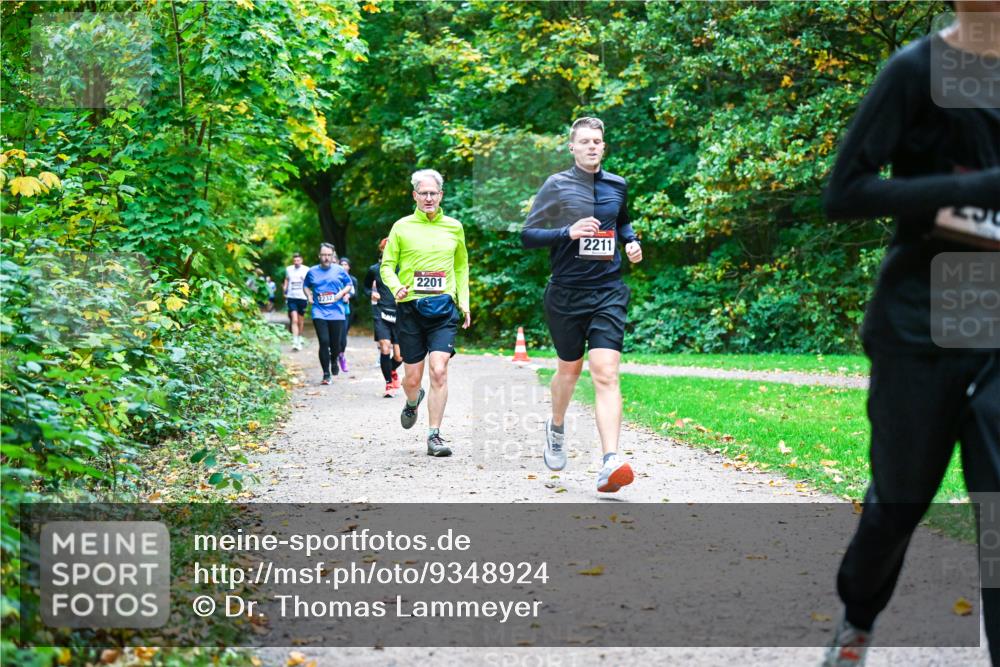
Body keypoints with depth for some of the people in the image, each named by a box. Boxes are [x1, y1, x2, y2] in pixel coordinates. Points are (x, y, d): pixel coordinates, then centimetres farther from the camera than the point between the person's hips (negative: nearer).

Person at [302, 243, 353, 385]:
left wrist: (342, 293, -4)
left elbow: (349, 284, 14)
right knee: (324, 342, -12)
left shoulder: (339, 270, 4)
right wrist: (309, 296, 3)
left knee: (335, 344, 5)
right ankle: (326, 374, -3)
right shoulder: (312, 272, 6)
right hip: (319, 313, 0)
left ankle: (334, 361, 40)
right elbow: (306, 286, 21)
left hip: (336, 313, 0)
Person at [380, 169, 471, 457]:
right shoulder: (402, 227, 3)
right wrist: (396, 286, -14)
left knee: (439, 371, -15)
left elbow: (462, 266, 21)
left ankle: (434, 436, -8)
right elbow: (387, 265, 6)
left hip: (443, 307, 1)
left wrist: (464, 301, 13)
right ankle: (412, 402, 41)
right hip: (410, 307, 0)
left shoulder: (454, 227, 9)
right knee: (412, 378, 4)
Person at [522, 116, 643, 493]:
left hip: (608, 292, 1)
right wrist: (569, 232, -18)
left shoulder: (617, 186, 9)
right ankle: (556, 426, 47)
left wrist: (632, 242, 9)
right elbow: (528, 235, -4)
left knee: (606, 374, -13)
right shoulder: (556, 185, -2)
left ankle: (610, 462, -23)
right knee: (569, 368, 15)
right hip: (565, 293, -1)